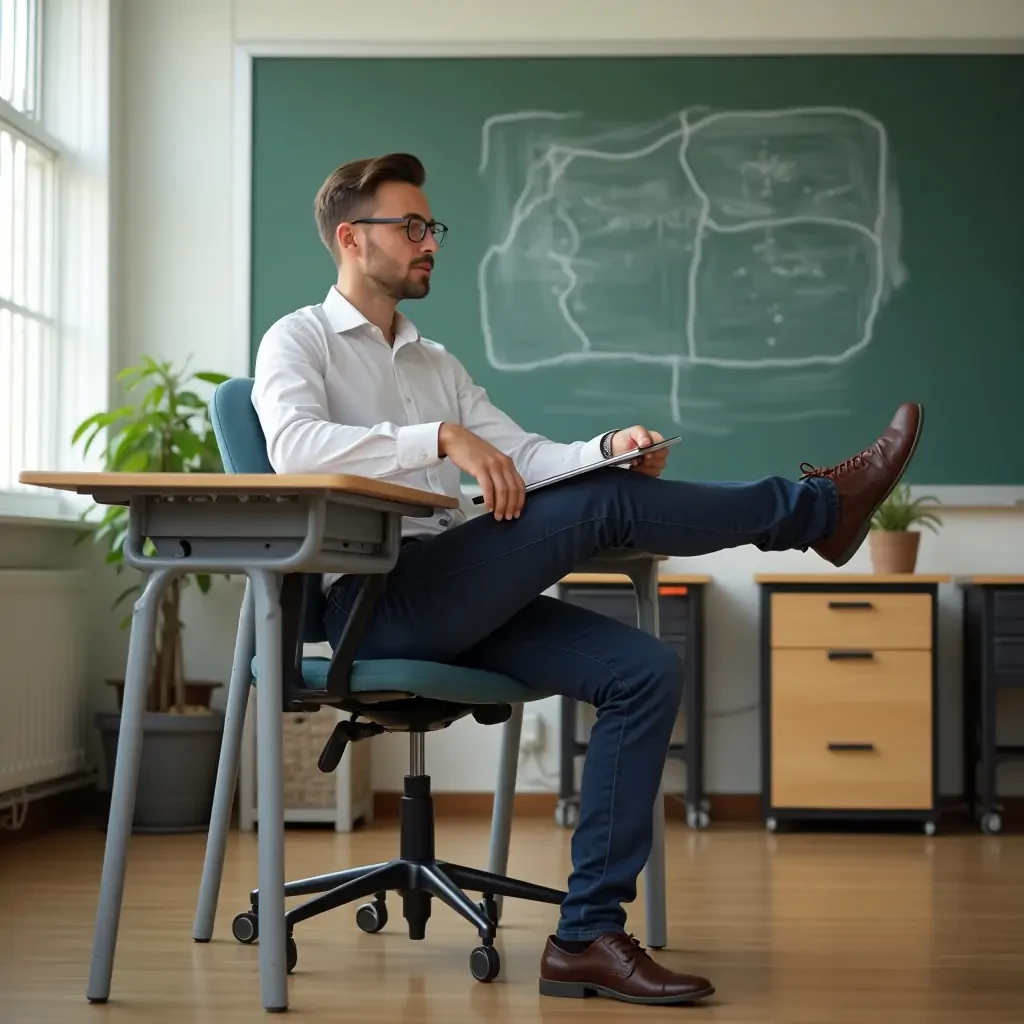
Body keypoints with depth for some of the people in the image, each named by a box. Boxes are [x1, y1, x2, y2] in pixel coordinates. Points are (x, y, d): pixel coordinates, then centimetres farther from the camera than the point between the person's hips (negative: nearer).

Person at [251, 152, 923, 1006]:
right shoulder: (298, 341, 4)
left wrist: (608, 447, -7)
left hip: (459, 605, 8)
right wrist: (442, 439, -24)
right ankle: (815, 506, -1)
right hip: (373, 600, -7)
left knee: (647, 669, -13)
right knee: (601, 504, -20)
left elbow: (528, 459, 15)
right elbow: (294, 445, -18)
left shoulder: (438, 364, 27)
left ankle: (589, 936, -15)